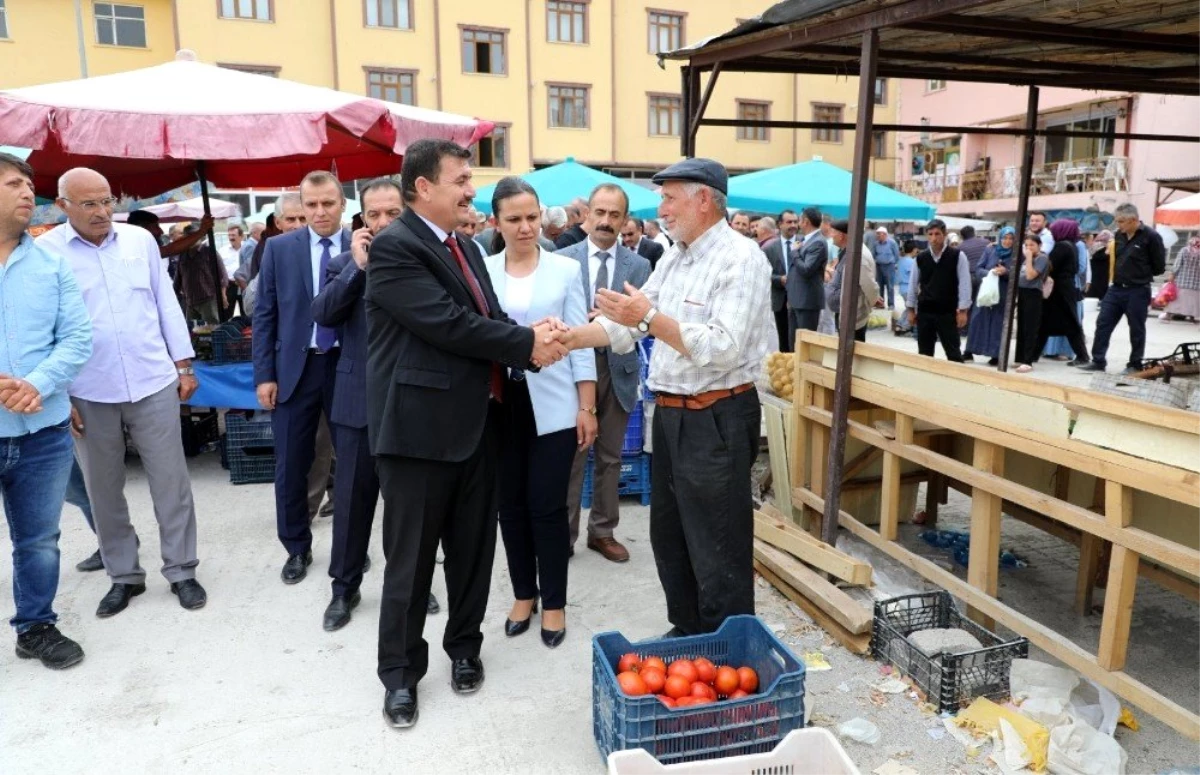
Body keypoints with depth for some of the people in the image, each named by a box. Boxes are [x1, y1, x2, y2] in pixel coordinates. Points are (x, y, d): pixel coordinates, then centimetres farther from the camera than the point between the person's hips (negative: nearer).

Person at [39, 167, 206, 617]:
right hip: (88, 395, -1)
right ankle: (124, 576, 26)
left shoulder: (141, 240, 4)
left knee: (171, 482, 5)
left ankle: (181, 571, 18)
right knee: (103, 490, 11)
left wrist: (184, 366, 7)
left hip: (153, 384, 1)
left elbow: (166, 304, 9)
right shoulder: (43, 253, -3)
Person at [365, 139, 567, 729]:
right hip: (420, 426, -7)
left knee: (473, 547, 17)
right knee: (411, 558, 6)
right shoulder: (394, 247, -13)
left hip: (477, 423, 8)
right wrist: (526, 344, -14)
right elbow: (448, 324, -21)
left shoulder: (466, 249, 15)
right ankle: (399, 671, 23)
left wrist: (533, 341, -11)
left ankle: (464, 647, 35)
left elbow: (489, 319, 10)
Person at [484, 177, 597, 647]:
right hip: (499, 404, 2)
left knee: (548, 505, 2)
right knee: (511, 504, 11)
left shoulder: (565, 270, 1)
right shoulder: (482, 271, 3)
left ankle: (553, 602, 20)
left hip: (551, 405, -2)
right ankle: (523, 593, 29)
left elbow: (579, 341, 1)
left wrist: (587, 407, -1)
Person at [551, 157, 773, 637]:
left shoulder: (741, 259, -13)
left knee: (717, 552, 3)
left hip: (716, 420, -9)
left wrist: (650, 318, -25)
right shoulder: (673, 258, 12)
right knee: (669, 538, 20)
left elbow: (722, 349, -23)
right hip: (671, 414, 9)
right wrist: (569, 338, -5)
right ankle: (686, 633, 38)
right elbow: (628, 323, 8)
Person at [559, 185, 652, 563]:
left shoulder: (639, 266, 3)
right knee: (569, 457, 4)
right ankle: (563, 533, 16)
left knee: (610, 457, 12)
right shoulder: (562, 260, 0)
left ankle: (603, 531, 25)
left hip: (618, 368, 2)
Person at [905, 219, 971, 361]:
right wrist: (911, 309, 8)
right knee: (924, 353, 10)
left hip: (948, 312, -3)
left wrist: (963, 310, -10)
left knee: (952, 352, 3)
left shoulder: (957, 256, -6)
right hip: (924, 311, 3)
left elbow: (964, 283, -7)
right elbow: (913, 284, 9)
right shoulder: (920, 258, 3)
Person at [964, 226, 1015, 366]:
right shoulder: (990, 250, 4)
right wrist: (989, 273, -17)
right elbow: (978, 269, 2)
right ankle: (969, 351, 14)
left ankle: (996, 355, 7)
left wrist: (1006, 272, -21)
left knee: (998, 324, 1)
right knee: (978, 321, 6)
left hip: (1004, 295, -2)